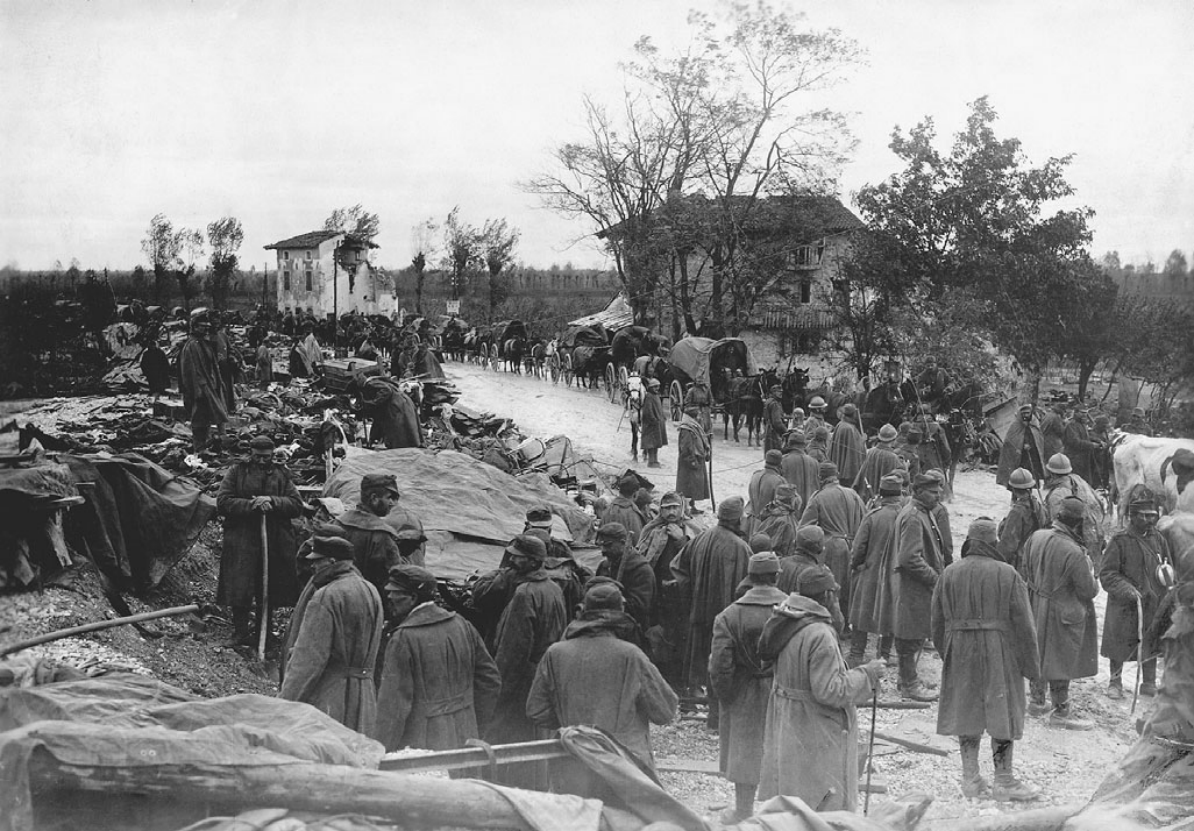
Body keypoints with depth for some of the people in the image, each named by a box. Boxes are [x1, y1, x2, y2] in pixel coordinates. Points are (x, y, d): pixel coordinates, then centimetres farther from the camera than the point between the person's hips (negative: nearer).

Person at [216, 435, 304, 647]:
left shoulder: (281, 475, 10)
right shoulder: (237, 472, 4)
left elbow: (297, 505, 3)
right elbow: (222, 503, -4)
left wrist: (272, 501, -13)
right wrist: (252, 504, -15)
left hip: (276, 543, 2)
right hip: (241, 541, -2)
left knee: (269, 591, 6)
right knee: (240, 589, -3)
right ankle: (241, 633, 9)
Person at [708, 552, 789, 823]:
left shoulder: (730, 615, -13)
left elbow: (719, 665, -13)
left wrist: (725, 696, 0)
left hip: (745, 697, -1)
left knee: (745, 751, 13)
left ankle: (743, 812, 26)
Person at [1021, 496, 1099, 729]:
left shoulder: (1036, 537, -6)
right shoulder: (1073, 553, -28)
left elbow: (1027, 572, 8)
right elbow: (1088, 589, -19)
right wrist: (1093, 580, 2)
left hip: (1037, 607, 7)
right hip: (1065, 613, -7)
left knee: (1039, 655, 21)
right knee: (1062, 660, 6)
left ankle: (1037, 700, 36)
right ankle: (1061, 712, 16)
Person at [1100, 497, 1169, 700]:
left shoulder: (1159, 540, 4)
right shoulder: (1119, 541, -11)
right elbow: (1106, 573, -12)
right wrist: (1127, 590, -22)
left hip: (1153, 603, 4)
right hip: (1124, 605, -4)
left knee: (1151, 645, 11)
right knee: (1120, 645, 6)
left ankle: (1149, 683, 26)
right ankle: (1115, 682, 23)